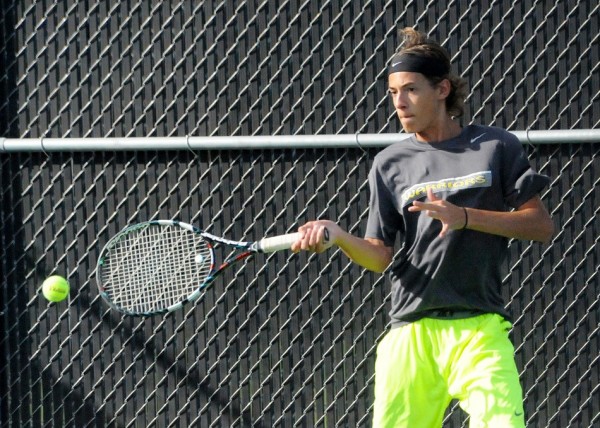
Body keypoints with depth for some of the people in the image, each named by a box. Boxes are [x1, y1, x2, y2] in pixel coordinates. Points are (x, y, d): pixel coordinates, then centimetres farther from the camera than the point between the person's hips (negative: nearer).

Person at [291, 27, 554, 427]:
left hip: (480, 329, -2)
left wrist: (464, 216, -11)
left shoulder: (496, 147, 4)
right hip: (410, 330, 2)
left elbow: (542, 225, 0)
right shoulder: (390, 163, 9)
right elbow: (380, 256, 6)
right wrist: (338, 236, -15)